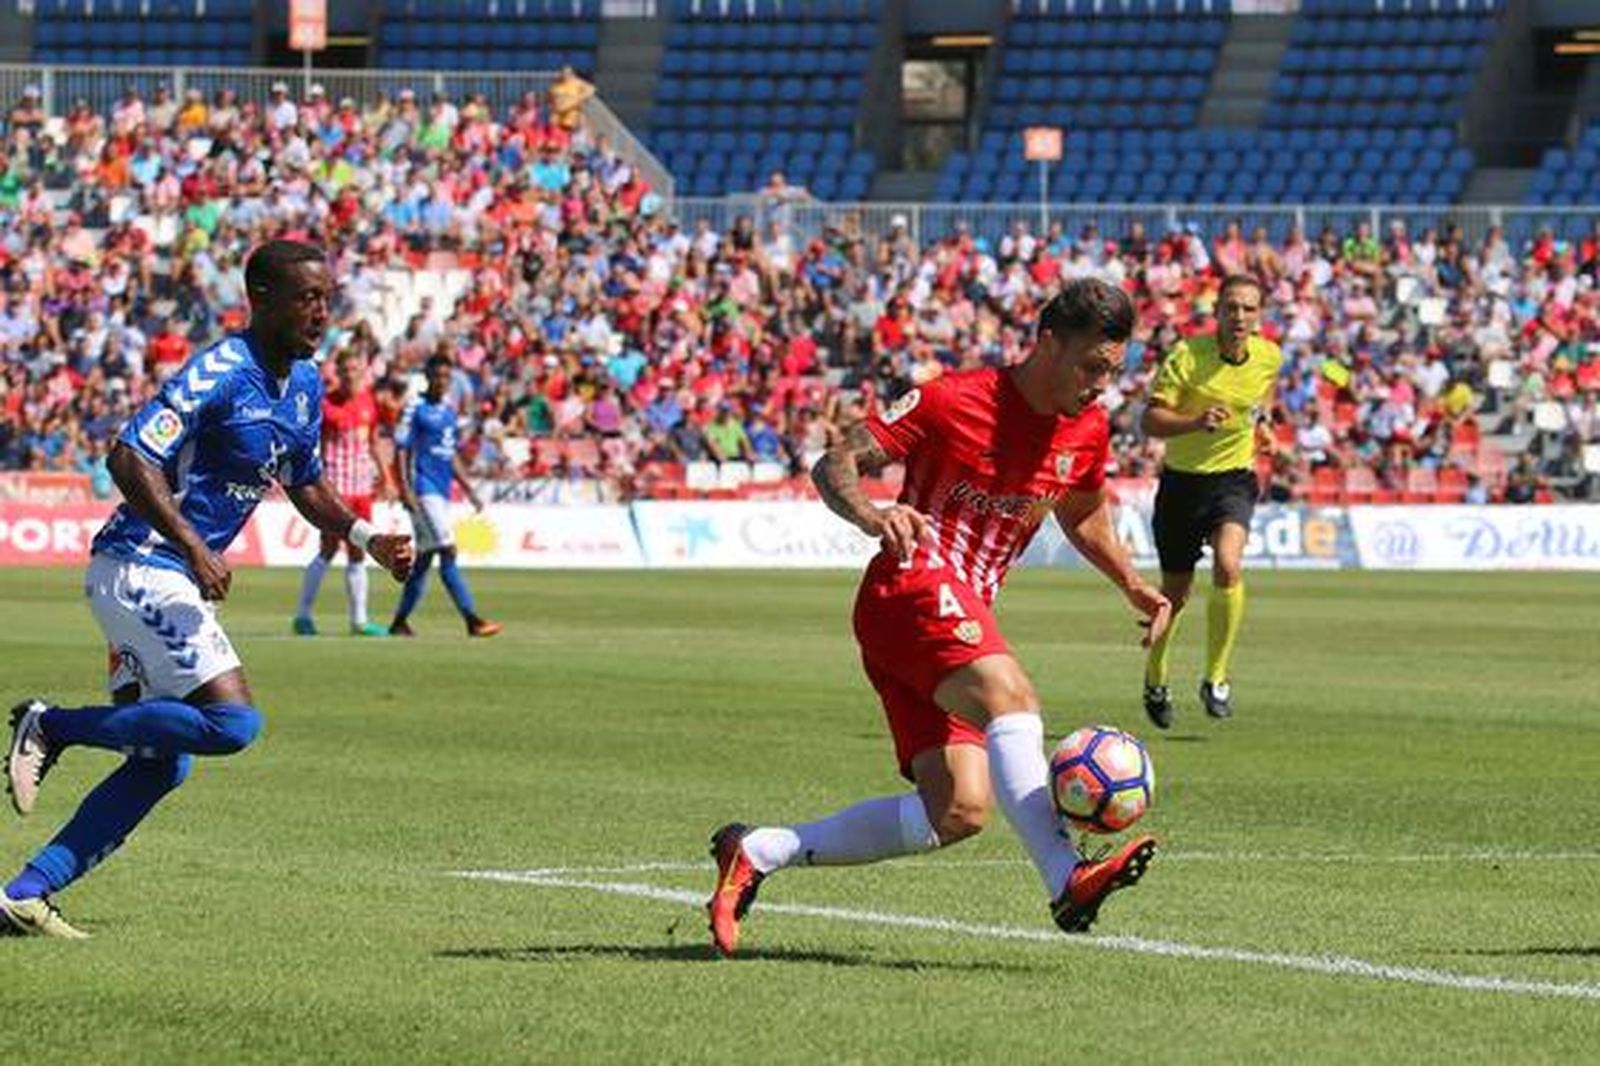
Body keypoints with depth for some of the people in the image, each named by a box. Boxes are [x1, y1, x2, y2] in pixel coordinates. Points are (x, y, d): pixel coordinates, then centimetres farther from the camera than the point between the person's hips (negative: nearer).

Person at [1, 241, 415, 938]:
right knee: (233, 722, -20)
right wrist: (195, 550, -30)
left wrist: (368, 539, 10)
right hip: (140, 567, -10)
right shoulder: (219, 374, -17)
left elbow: (305, 487, 26)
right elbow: (129, 458, -24)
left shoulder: (304, 385, 11)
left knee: (160, 765, 6)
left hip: (168, 581, 10)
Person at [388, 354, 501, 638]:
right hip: (423, 492, -8)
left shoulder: (449, 411, 16)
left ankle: (400, 621, 18)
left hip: (443, 492, 8)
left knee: (424, 559, 10)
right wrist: (406, 490, -18)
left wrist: (469, 490, 20)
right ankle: (471, 619, -19)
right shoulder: (416, 410, -6)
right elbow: (401, 451, -9)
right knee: (448, 552, -14)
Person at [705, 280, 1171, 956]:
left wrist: (1132, 586, 22)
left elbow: (1082, 515, 32)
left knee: (958, 812, -5)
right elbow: (836, 464, -9)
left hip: (965, 610, 8)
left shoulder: (1088, 430, 11)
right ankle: (1066, 880, -49)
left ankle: (756, 852, 5)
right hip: (914, 586, -8)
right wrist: (869, 515, -29)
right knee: (1009, 696, -34)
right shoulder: (954, 401, -9)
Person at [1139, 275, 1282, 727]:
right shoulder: (1187, 356, -16)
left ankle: (1216, 679, -12)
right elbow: (1150, 419, -20)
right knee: (1175, 594, 8)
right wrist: (1195, 422, -35)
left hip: (1234, 479, 1)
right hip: (1182, 480, -1)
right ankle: (1155, 678, 36)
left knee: (1228, 566, -26)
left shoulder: (1269, 357, -3)